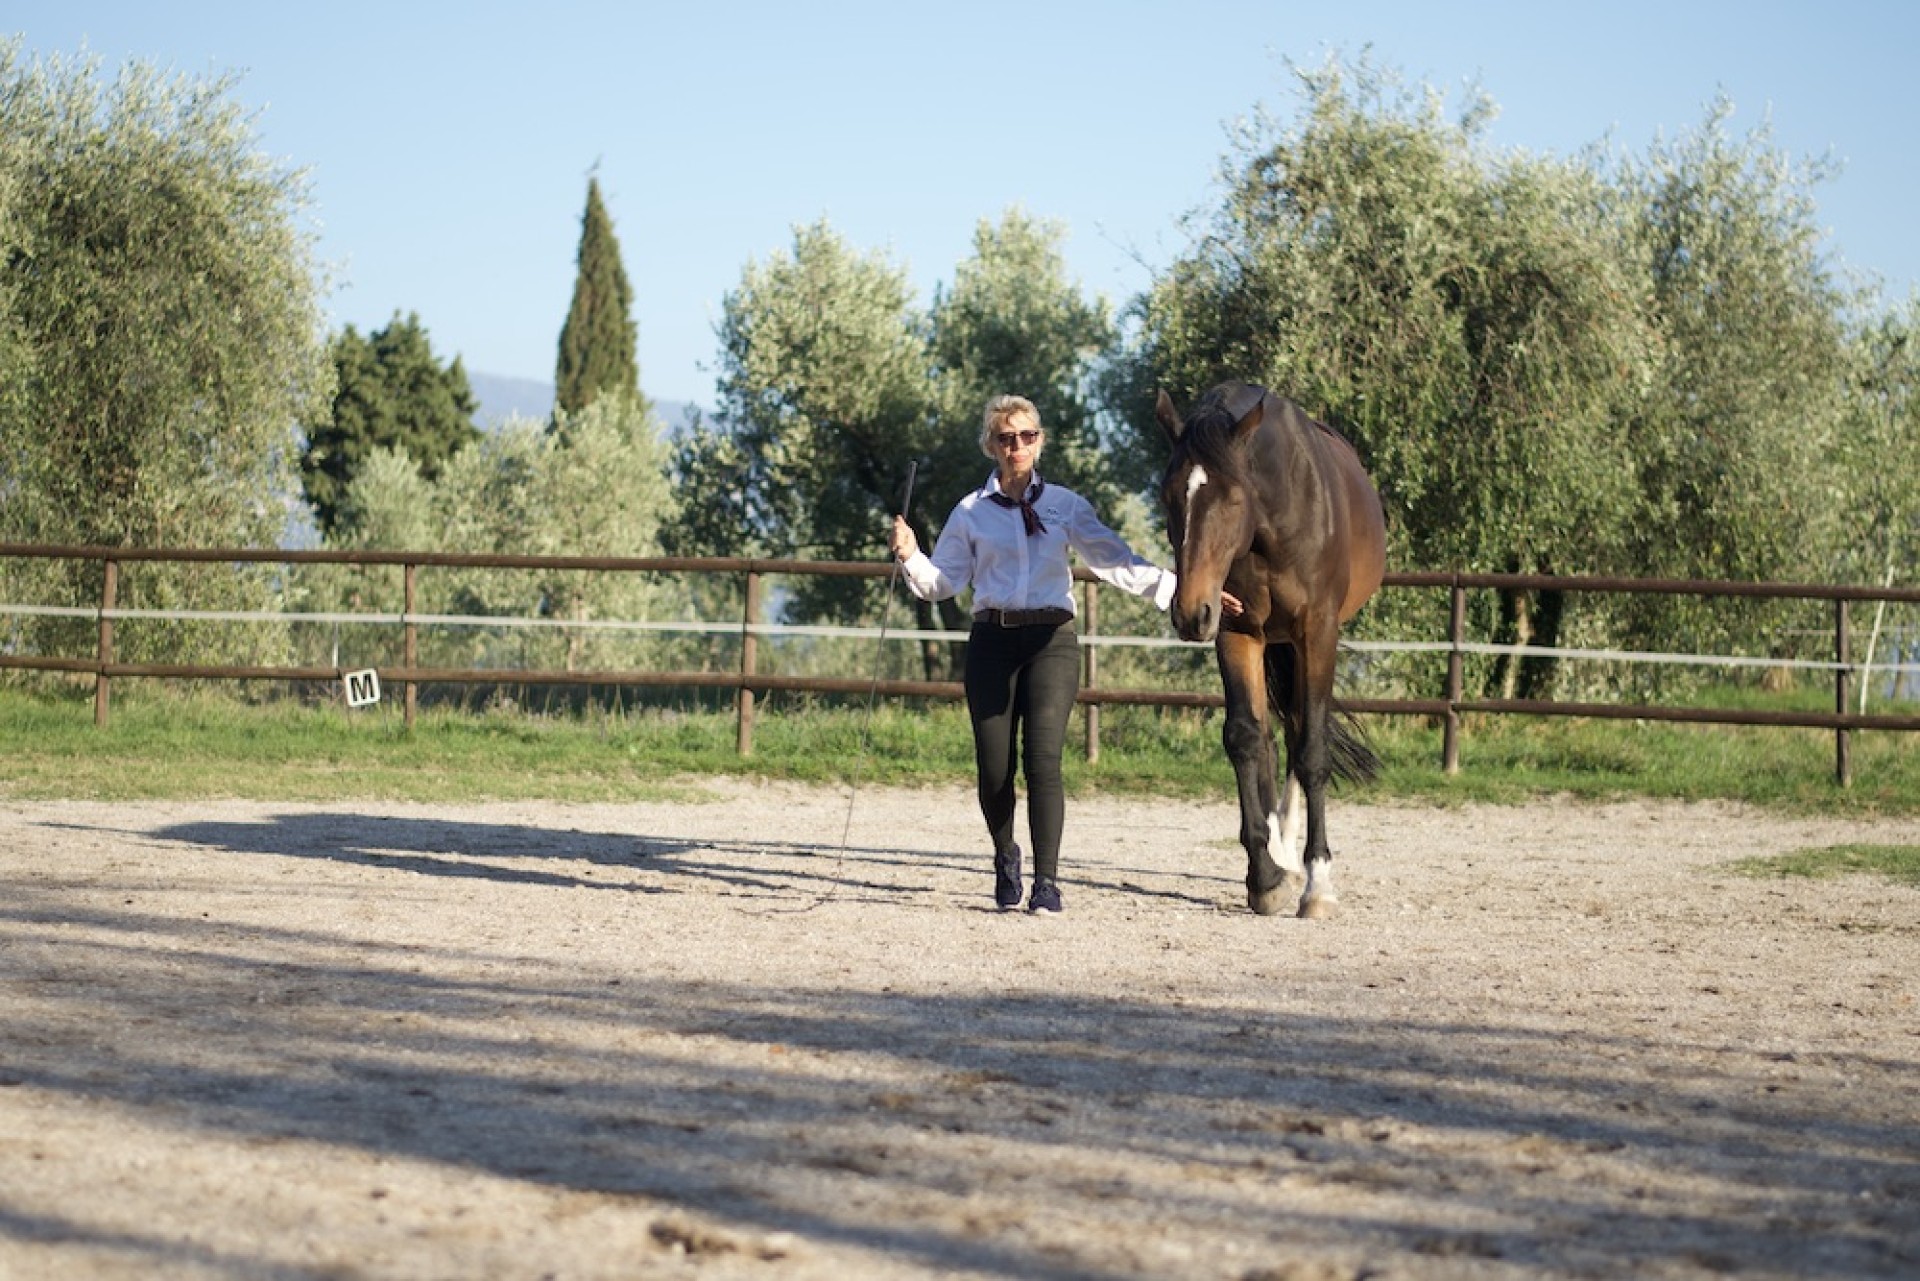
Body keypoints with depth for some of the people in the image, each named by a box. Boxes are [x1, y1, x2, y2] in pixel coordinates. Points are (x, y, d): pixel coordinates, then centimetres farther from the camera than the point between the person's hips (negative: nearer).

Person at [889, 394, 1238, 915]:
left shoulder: (1065, 505, 8)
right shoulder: (970, 511, 9)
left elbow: (1116, 560, 5)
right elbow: (943, 581, 11)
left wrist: (1179, 590, -3)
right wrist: (909, 556, -8)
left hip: (1051, 641, -1)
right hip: (992, 641, 1)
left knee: (1043, 760, -14)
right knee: (994, 769, -1)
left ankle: (1047, 882, -10)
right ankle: (1006, 857, 27)